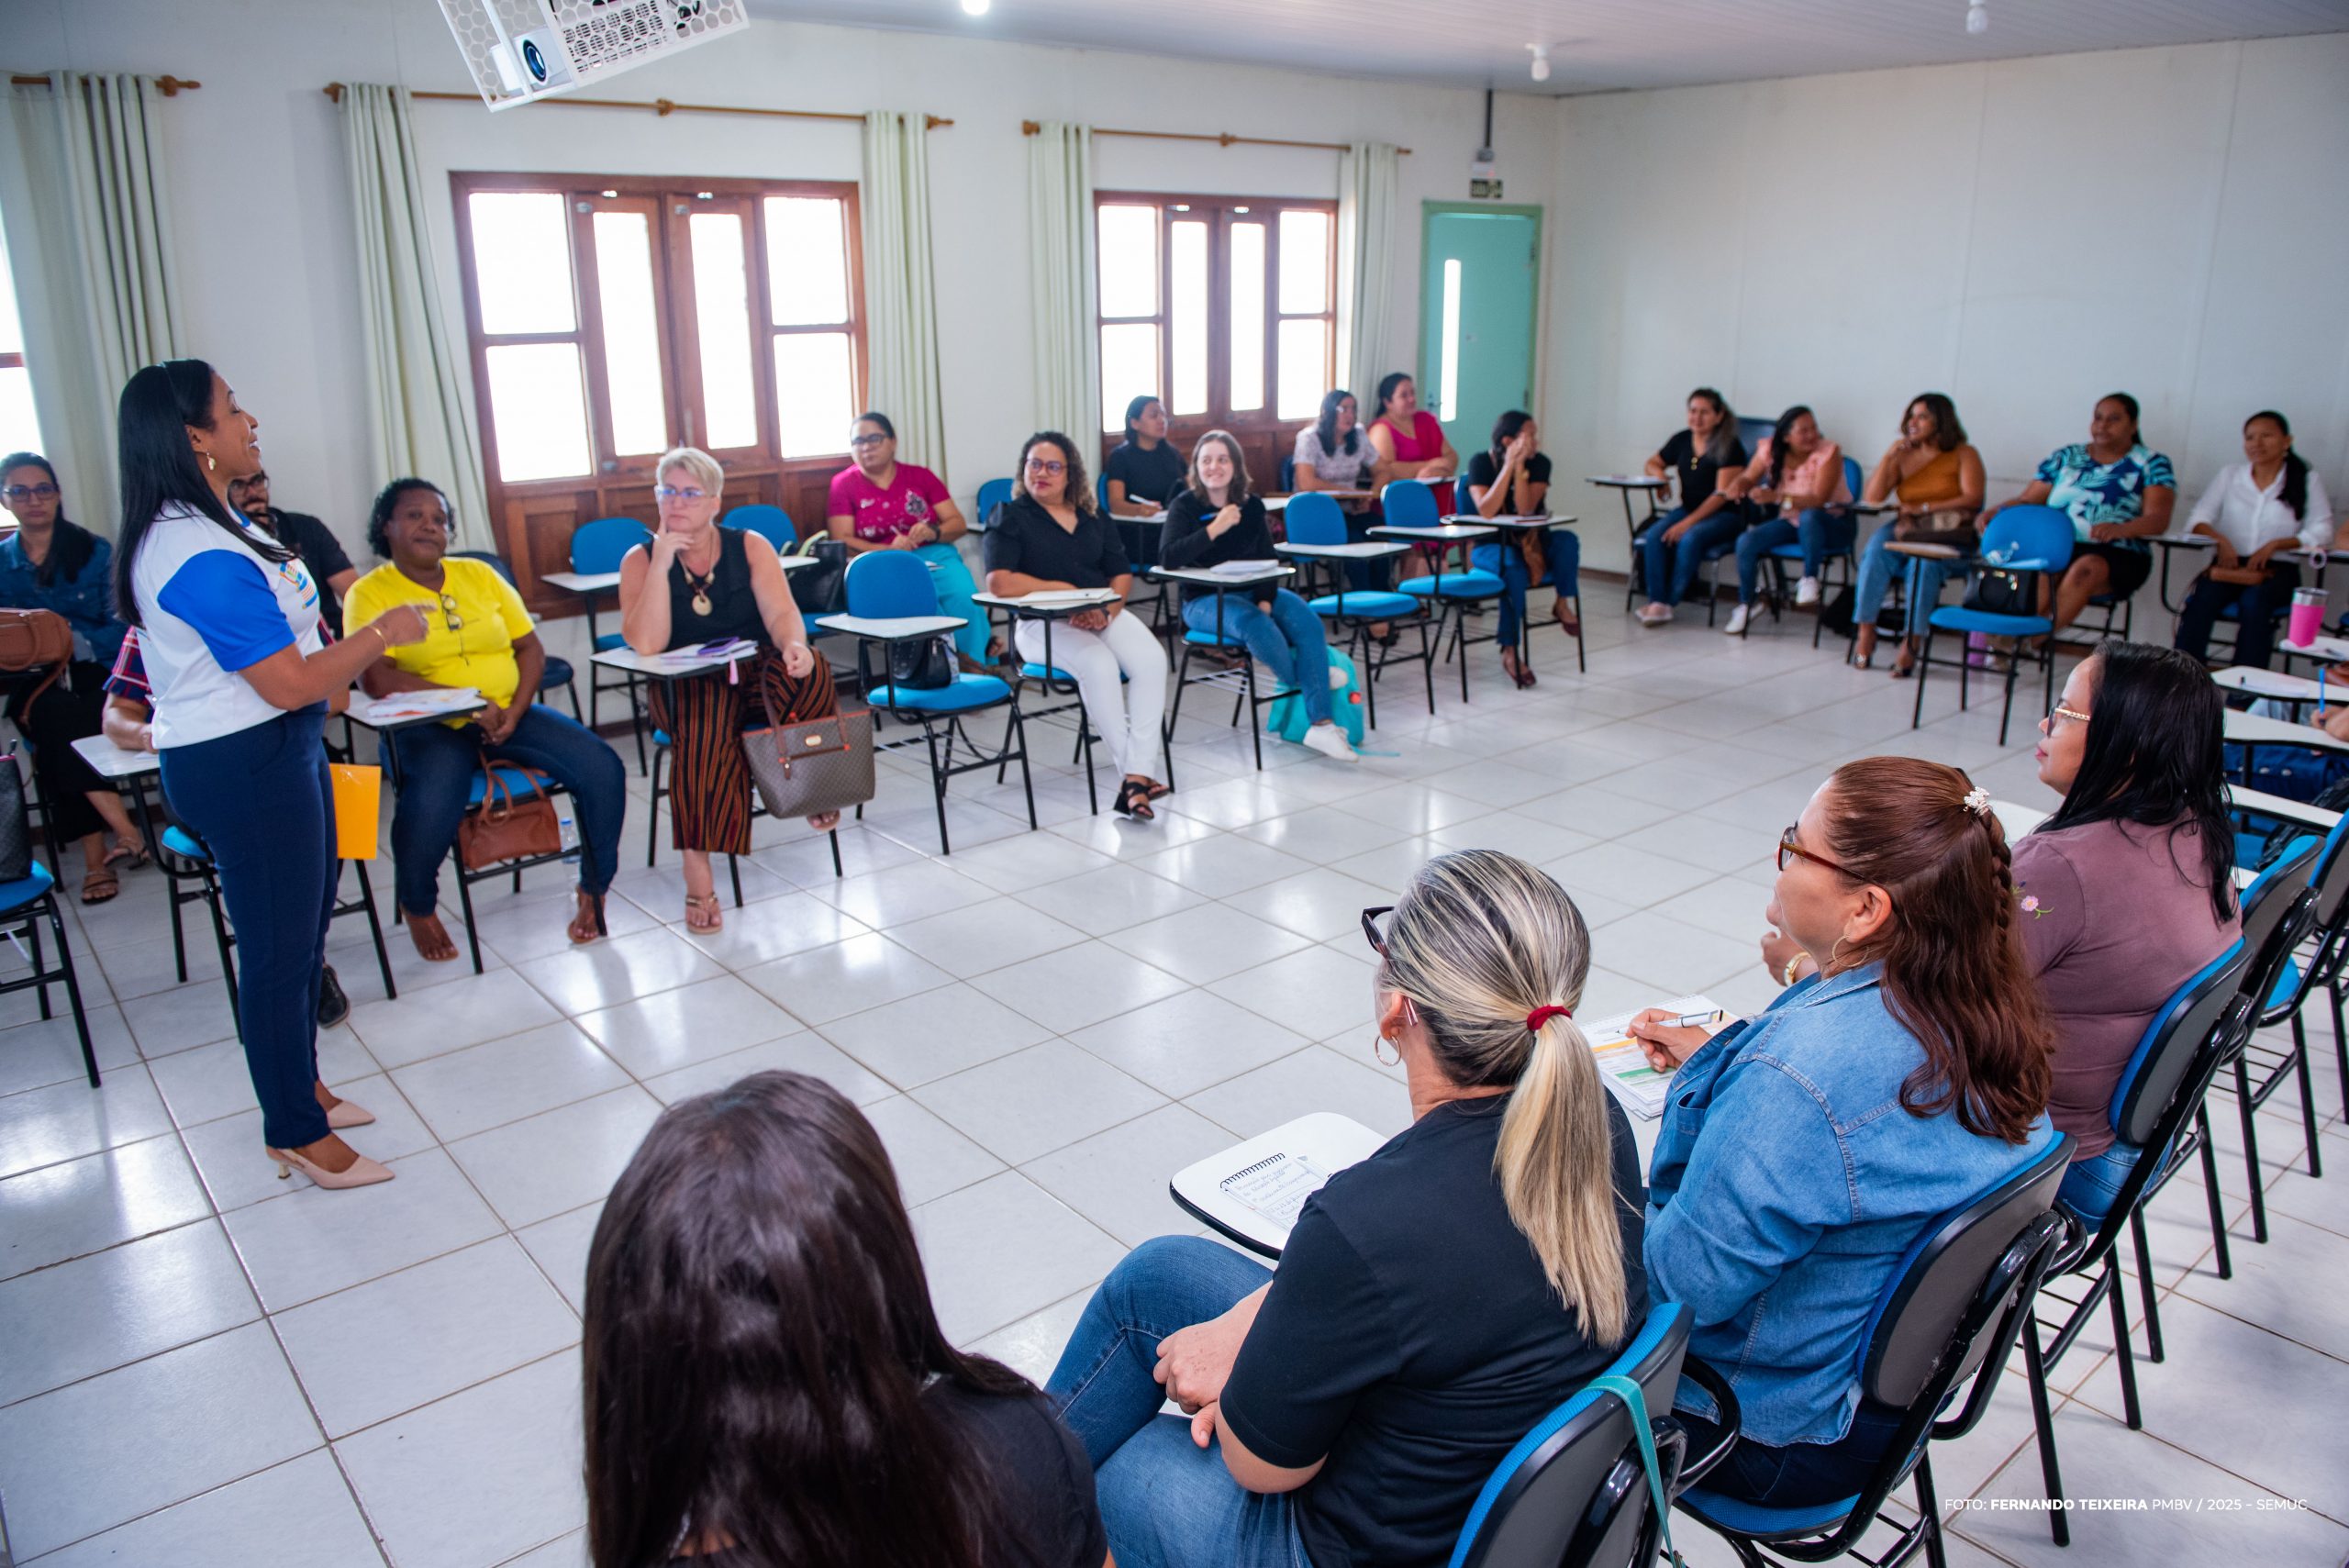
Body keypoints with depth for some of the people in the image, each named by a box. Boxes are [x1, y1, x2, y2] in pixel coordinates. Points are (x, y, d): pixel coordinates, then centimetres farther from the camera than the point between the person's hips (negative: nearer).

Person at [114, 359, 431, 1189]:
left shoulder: (201, 524, 8)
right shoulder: (204, 558, -26)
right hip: (241, 768, -11)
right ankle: (295, 1132, 17)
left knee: (307, 914, 22)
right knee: (280, 944, 1)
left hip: (273, 749, 11)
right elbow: (290, 683, -25)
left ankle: (299, 1082, 39)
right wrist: (382, 632, -13)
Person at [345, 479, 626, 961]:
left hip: (508, 713, 4)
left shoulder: (479, 574, 13)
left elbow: (531, 648, 10)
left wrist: (515, 712, -9)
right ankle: (418, 908, -2)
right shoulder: (371, 592, 0)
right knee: (431, 804, -35)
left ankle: (593, 889, 3)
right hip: (429, 726, -4)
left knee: (603, 769, -17)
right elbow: (375, 677, -15)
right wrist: (471, 704, -21)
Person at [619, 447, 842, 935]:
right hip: (686, 686, -2)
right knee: (703, 729, -37)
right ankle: (698, 875, -37)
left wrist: (793, 645, -34)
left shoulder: (750, 546, 4)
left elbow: (781, 612, -10)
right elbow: (646, 644, -14)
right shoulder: (641, 559, 0)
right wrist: (662, 562, -19)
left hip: (756, 674, 2)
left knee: (809, 671, -32)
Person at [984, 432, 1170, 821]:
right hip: (1042, 624, -5)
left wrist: (1107, 609, -10)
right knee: (1099, 666, -34)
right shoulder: (1010, 517, 2)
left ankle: (1136, 775, -29)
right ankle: (1131, 771, -26)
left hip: (1104, 613, 5)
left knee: (1151, 659, -25)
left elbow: (1122, 574, 11)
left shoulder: (1092, 517, 17)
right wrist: (1064, 589, -11)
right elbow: (999, 582, -14)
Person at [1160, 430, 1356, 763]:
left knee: (1309, 624, -22)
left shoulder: (1252, 506, 7)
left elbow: (1268, 559, 6)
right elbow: (1167, 558, -21)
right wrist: (1215, 528, -28)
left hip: (1251, 591, 5)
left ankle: (1320, 723, -24)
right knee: (1257, 626, -35)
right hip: (1204, 601, -5)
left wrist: (1265, 600, -13)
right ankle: (1298, 681, -3)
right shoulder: (1184, 506, -6)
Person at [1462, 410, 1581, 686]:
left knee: (1566, 539, -28)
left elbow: (1525, 510, -17)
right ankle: (1509, 651, -27)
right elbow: (1486, 511, -25)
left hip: (1529, 541, 3)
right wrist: (1509, 465, -26)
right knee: (1513, 568, -37)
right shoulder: (1481, 462, -10)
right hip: (1490, 545, -3)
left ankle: (1562, 602, -5)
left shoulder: (1540, 463, -4)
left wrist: (1520, 467, -23)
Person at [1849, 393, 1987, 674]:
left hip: (1948, 534, -3)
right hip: (1905, 529, 3)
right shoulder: (1903, 455, 14)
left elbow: (1972, 498, -9)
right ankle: (1866, 630, -32)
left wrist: (1924, 508, -15)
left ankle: (1911, 641, -35)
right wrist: (1888, 458, -4)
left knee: (1925, 558, -36)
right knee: (1877, 546, -30)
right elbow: (1871, 499, 5)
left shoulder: (1964, 454, 5)